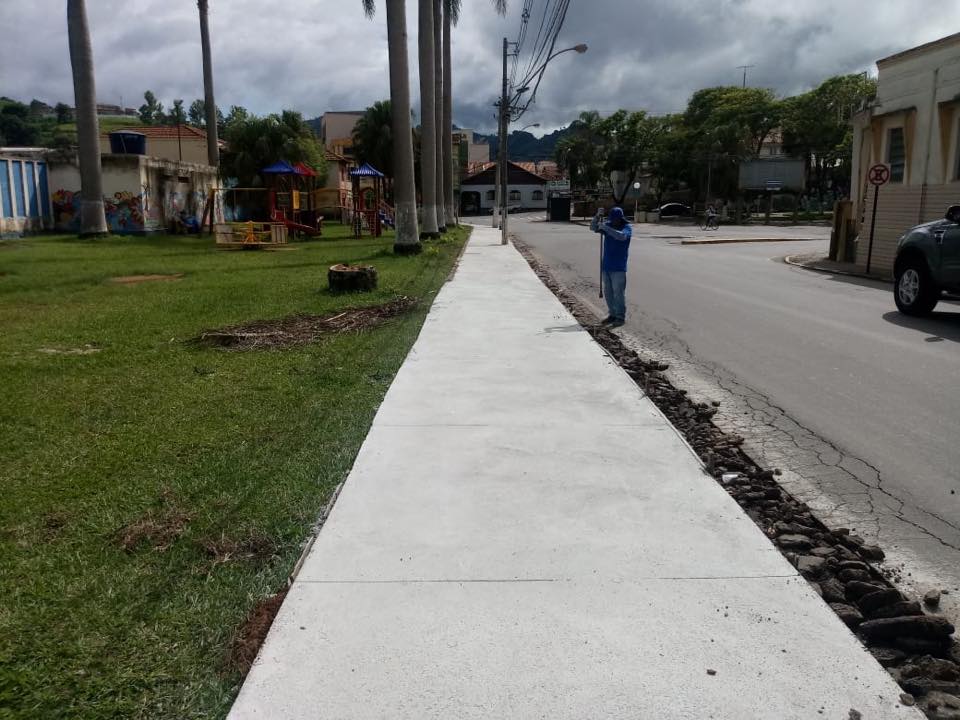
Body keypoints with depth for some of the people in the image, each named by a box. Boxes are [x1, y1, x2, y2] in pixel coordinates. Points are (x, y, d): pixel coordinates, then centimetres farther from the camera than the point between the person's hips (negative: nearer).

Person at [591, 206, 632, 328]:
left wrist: (605, 228, -31)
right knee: (608, 292, 10)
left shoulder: (627, 227, -7)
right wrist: (597, 217, -14)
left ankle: (620, 317, 0)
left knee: (618, 292, -5)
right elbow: (593, 228, 3)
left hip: (618, 267, -6)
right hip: (606, 266, 6)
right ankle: (612, 314, 20)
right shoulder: (608, 225, 9)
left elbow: (621, 236, -28)